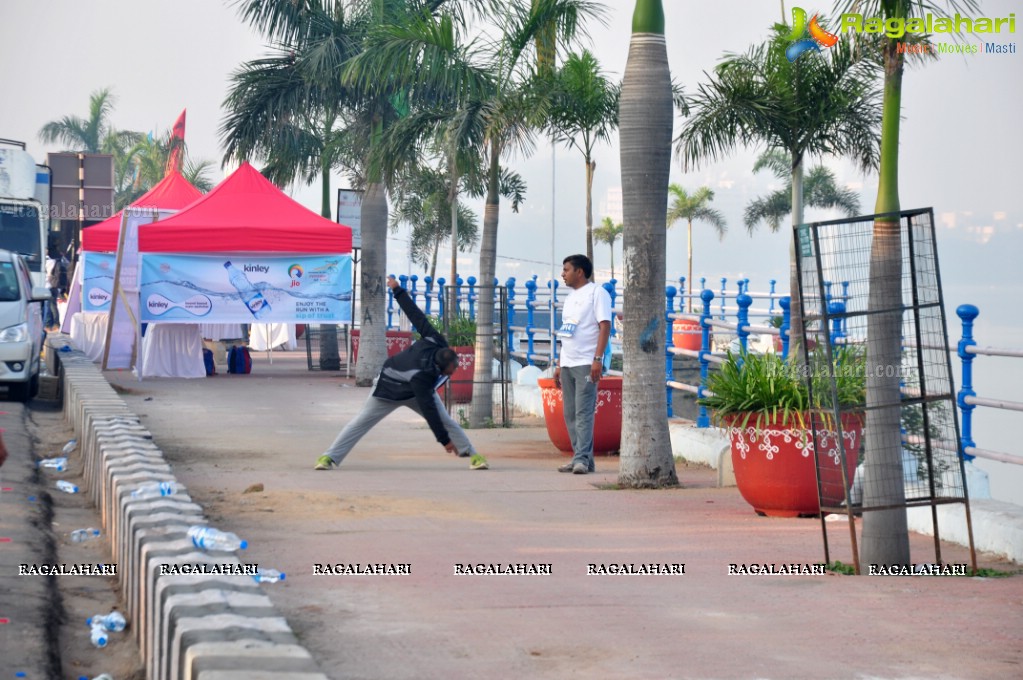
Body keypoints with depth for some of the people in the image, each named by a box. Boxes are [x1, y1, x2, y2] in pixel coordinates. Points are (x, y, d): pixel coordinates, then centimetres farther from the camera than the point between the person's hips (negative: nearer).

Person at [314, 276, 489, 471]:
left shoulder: (436, 342, -29)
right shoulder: (421, 375, -44)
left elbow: (415, 315, -23)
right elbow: (428, 410, -39)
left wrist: (398, 291, -11)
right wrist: (444, 440, -36)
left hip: (419, 389, 6)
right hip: (390, 389, -6)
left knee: (446, 420, -4)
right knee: (362, 422, 0)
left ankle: (472, 455, 1)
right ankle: (329, 457, 6)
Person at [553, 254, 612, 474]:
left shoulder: (597, 293, -4)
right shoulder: (571, 297, 21)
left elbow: (605, 326, -12)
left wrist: (597, 359, -20)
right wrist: (559, 365, 20)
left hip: (586, 364, -8)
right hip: (567, 364, 8)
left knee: (583, 413, -12)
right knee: (570, 414, 6)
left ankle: (582, 459, -13)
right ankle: (580, 458, 10)